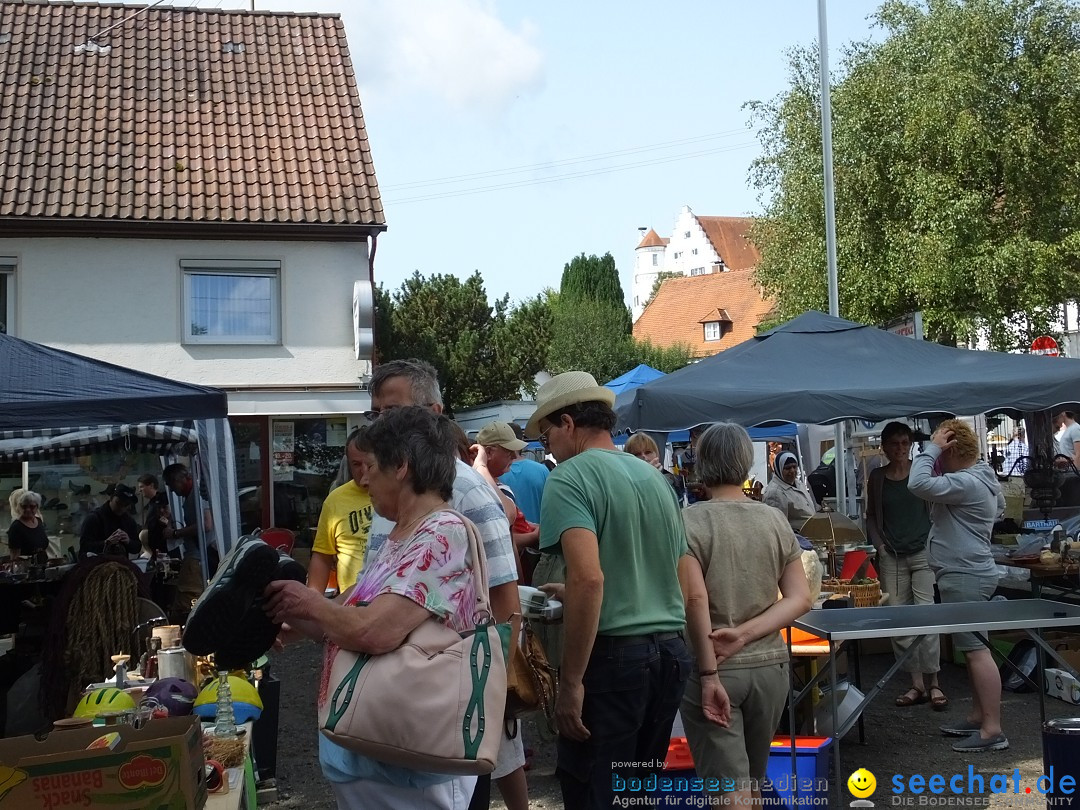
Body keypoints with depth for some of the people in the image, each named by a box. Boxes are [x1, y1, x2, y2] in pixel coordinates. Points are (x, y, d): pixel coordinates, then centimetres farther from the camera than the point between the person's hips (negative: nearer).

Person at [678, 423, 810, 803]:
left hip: (711, 670, -5)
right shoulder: (776, 520, 2)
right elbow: (800, 598, -2)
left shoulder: (690, 521, -12)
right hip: (770, 664, 5)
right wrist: (745, 635, -9)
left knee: (730, 789, 0)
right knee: (752, 782, 22)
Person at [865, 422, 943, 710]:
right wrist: (879, 544, 3)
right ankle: (917, 684, 9)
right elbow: (872, 516, 15)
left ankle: (933, 683, -2)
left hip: (923, 553, -3)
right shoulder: (877, 477, 9)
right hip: (892, 557, 3)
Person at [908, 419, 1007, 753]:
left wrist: (931, 448, -16)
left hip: (965, 576, -12)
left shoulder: (967, 483, -20)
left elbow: (919, 484, -30)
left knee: (976, 649, -11)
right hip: (965, 573, 12)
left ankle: (992, 731, -11)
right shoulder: (976, 478, 15)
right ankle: (978, 718, 25)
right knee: (973, 649, 16)